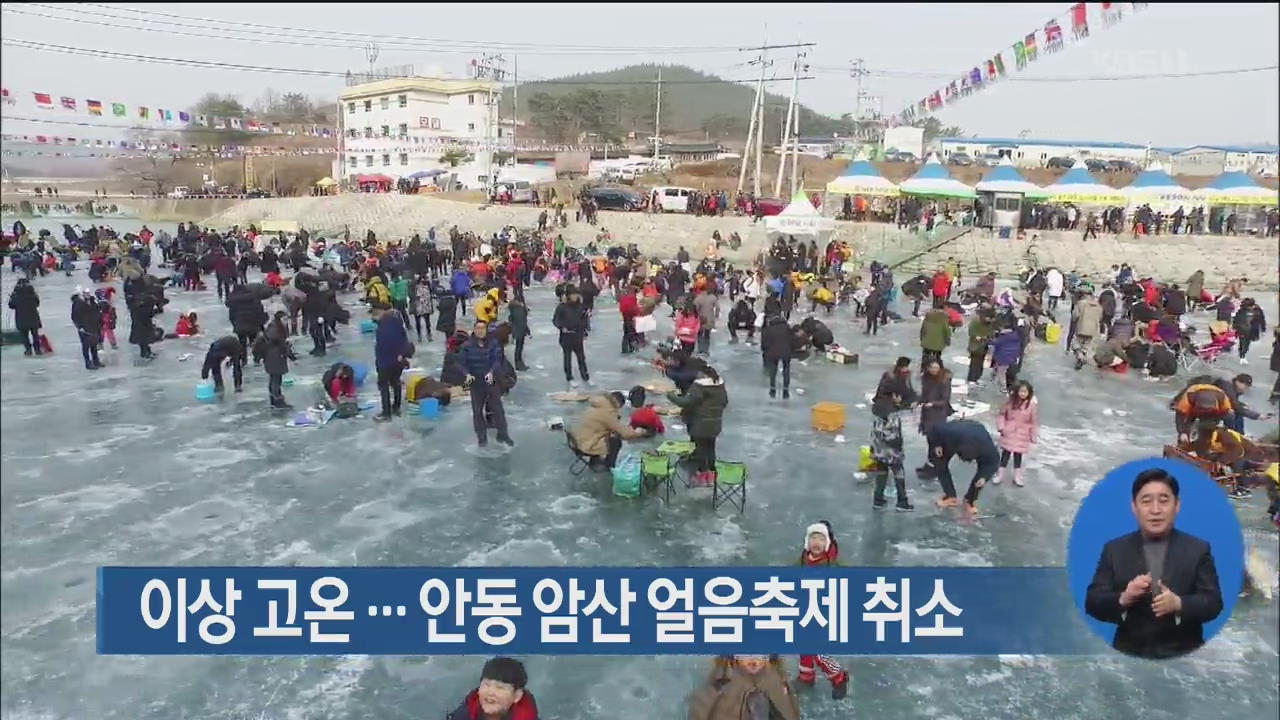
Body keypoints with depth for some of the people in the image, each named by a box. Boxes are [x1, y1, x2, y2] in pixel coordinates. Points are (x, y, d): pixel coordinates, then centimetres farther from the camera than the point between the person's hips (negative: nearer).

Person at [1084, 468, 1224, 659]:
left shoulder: (1198, 549, 2)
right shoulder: (1114, 550, 1)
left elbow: (1213, 602, -5)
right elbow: (1092, 604, -4)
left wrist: (1178, 604, -24)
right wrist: (1122, 599, -23)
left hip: (1183, 655, 0)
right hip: (1130, 654, 0)